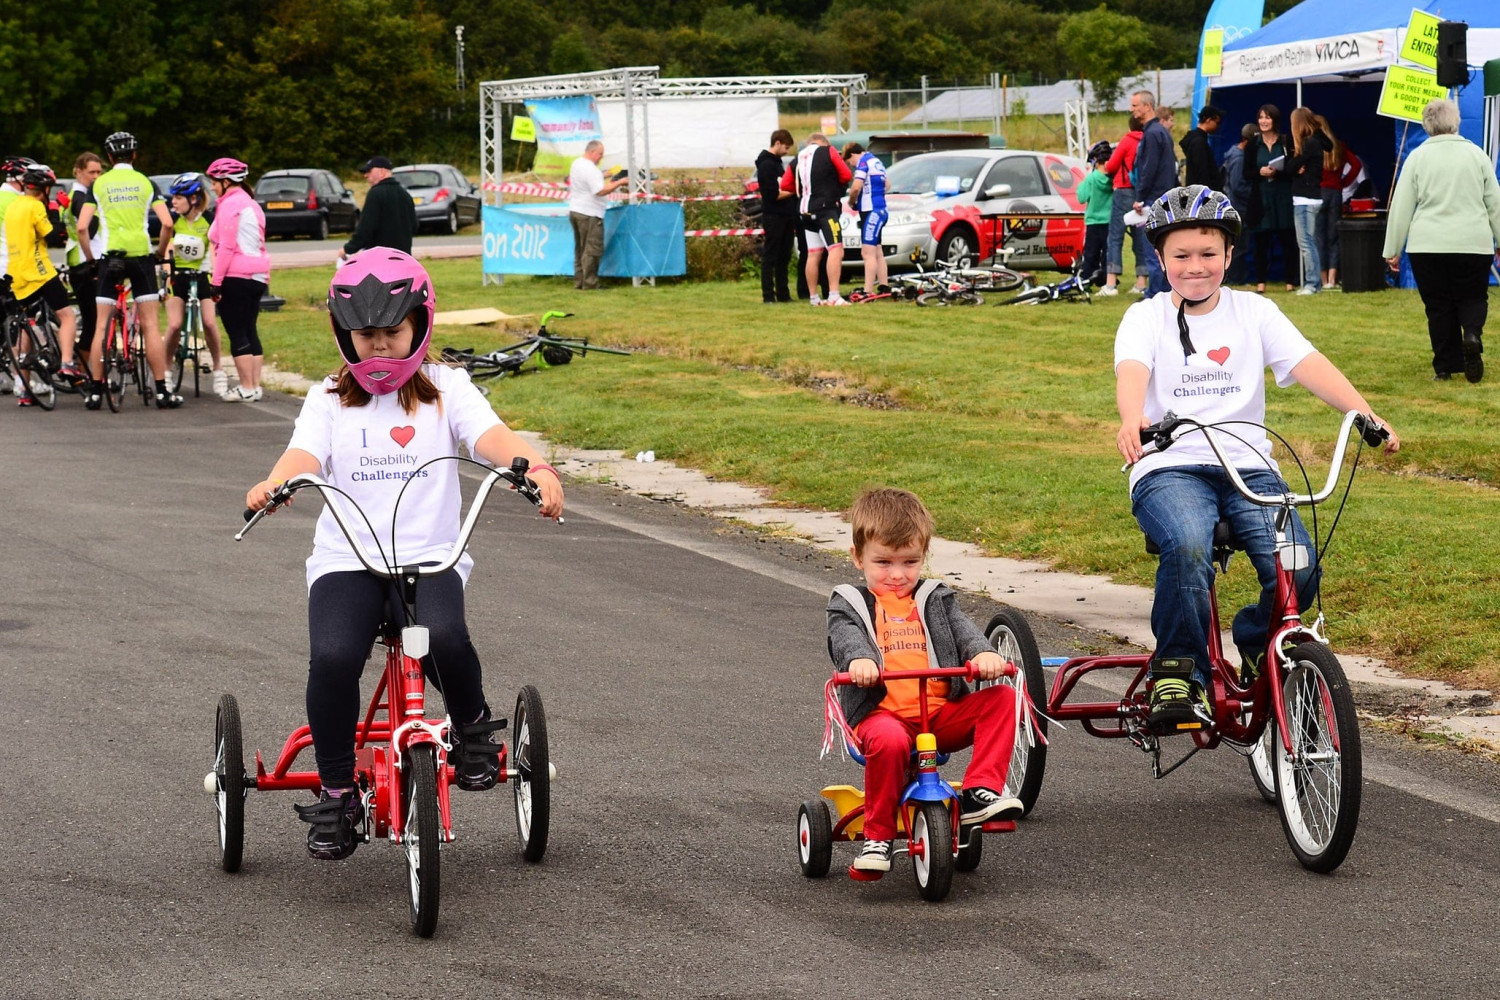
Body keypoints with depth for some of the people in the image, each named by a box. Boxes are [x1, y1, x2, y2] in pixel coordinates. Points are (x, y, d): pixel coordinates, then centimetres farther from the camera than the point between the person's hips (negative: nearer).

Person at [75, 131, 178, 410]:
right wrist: (160, 252, 11)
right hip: (140, 255, 0)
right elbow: (167, 223, -4)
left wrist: (90, 257, 9)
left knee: (102, 327, 6)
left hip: (109, 257, 0)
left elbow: (81, 227, -5)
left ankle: (95, 392, 5)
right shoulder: (145, 182, 4)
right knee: (151, 326, 2)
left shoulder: (99, 184, 4)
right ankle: (162, 391, -1)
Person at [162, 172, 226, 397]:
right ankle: (167, 369, 4)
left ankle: (218, 370, 5)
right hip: (178, 275, 1)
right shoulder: (173, 219, -7)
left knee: (209, 322, -12)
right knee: (174, 325, -13)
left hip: (201, 275, -1)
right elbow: (167, 248, -11)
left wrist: (215, 274, -26)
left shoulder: (208, 219, -10)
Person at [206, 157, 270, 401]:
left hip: (236, 277, -9)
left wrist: (216, 281, -15)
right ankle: (255, 386, 10)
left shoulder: (229, 204, -10)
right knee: (249, 330, 11)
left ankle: (247, 388, -6)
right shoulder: (251, 204, 18)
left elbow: (226, 246, -16)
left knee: (237, 333, -5)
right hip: (258, 275, 9)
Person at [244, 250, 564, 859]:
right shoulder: (330, 399, 13)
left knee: (444, 638, -33)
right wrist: (273, 484, -31)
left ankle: (473, 725, 0)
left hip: (430, 556, -1)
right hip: (346, 558, 1)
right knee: (333, 657, -28)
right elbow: (305, 453, -6)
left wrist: (535, 468, -32)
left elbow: (490, 436, -9)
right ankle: (335, 792, -8)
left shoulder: (445, 388, 10)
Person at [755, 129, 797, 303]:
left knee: (783, 258, 9)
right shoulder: (766, 165, -11)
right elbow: (774, 195, -17)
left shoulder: (778, 162, 18)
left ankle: (783, 294, 12)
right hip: (773, 217, -9)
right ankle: (768, 295, -5)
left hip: (785, 216, 9)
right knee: (770, 258, -5)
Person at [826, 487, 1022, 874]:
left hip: (943, 714, 4)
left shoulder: (934, 599, 20)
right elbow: (845, 637, -11)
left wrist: (983, 653, -22)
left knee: (1001, 698, -17)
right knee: (889, 741, -38)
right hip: (881, 714, -4)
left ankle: (980, 791, -21)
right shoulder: (849, 604, 10)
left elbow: (960, 627, 2)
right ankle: (878, 835, -22)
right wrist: (859, 659, -36)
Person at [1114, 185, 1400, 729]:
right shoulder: (1146, 317, 8)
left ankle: (1257, 645, 10)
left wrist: (1363, 412, -20)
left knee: (1297, 570, -23)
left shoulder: (1254, 312, 13)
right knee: (1188, 552, -35)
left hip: (1249, 467, 2)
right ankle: (1177, 671, -15)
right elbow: (1132, 371, -14)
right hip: (1169, 469, -2)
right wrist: (1133, 419, -38)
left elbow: (1308, 363, -2)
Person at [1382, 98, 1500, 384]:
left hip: (1427, 245, 0)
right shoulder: (1476, 154, 3)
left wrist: (1392, 250, 5)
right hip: (1473, 243, 0)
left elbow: (1401, 206, 0)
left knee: (1438, 306, 8)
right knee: (1472, 298, 13)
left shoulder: (1417, 157, 0)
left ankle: (1445, 366, 6)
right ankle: (1472, 335, -17)